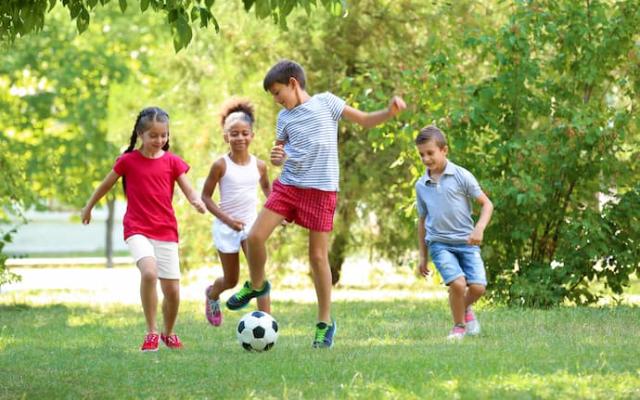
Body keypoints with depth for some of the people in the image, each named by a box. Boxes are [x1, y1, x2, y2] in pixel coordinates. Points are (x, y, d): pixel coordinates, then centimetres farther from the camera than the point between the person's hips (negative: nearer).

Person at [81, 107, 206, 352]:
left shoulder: (172, 162, 4)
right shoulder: (128, 160, -1)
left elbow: (189, 191, 1)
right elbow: (106, 184, 13)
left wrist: (197, 202, -22)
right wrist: (88, 208, 24)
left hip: (166, 232, 3)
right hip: (137, 230, -3)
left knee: (172, 290, 2)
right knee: (149, 272, -30)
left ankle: (169, 334, 30)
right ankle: (151, 332, -18)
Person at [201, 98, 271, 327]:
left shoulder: (259, 165, -1)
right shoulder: (221, 165, -12)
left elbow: (266, 187, 20)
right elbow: (206, 196, -8)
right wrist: (227, 219, -18)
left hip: (250, 224, 2)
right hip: (226, 227, -2)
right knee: (231, 280, 11)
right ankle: (212, 294, 47)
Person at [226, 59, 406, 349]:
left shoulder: (326, 102, 0)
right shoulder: (284, 117, 11)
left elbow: (365, 120, 4)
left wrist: (389, 112, -15)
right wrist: (277, 158, -5)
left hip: (321, 189, -4)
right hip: (288, 185, 4)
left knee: (318, 256, -1)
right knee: (255, 237, -7)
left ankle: (325, 322, 10)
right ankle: (257, 285, 22)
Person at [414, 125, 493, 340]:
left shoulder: (461, 176, -2)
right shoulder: (421, 185, 8)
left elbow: (486, 204, 1)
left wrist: (480, 228, -16)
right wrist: (422, 256, 19)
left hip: (466, 242, -1)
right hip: (439, 243, 1)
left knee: (478, 286, -14)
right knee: (458, 283, -22)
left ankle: (466, 308, 21)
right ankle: (459, 326, 1)